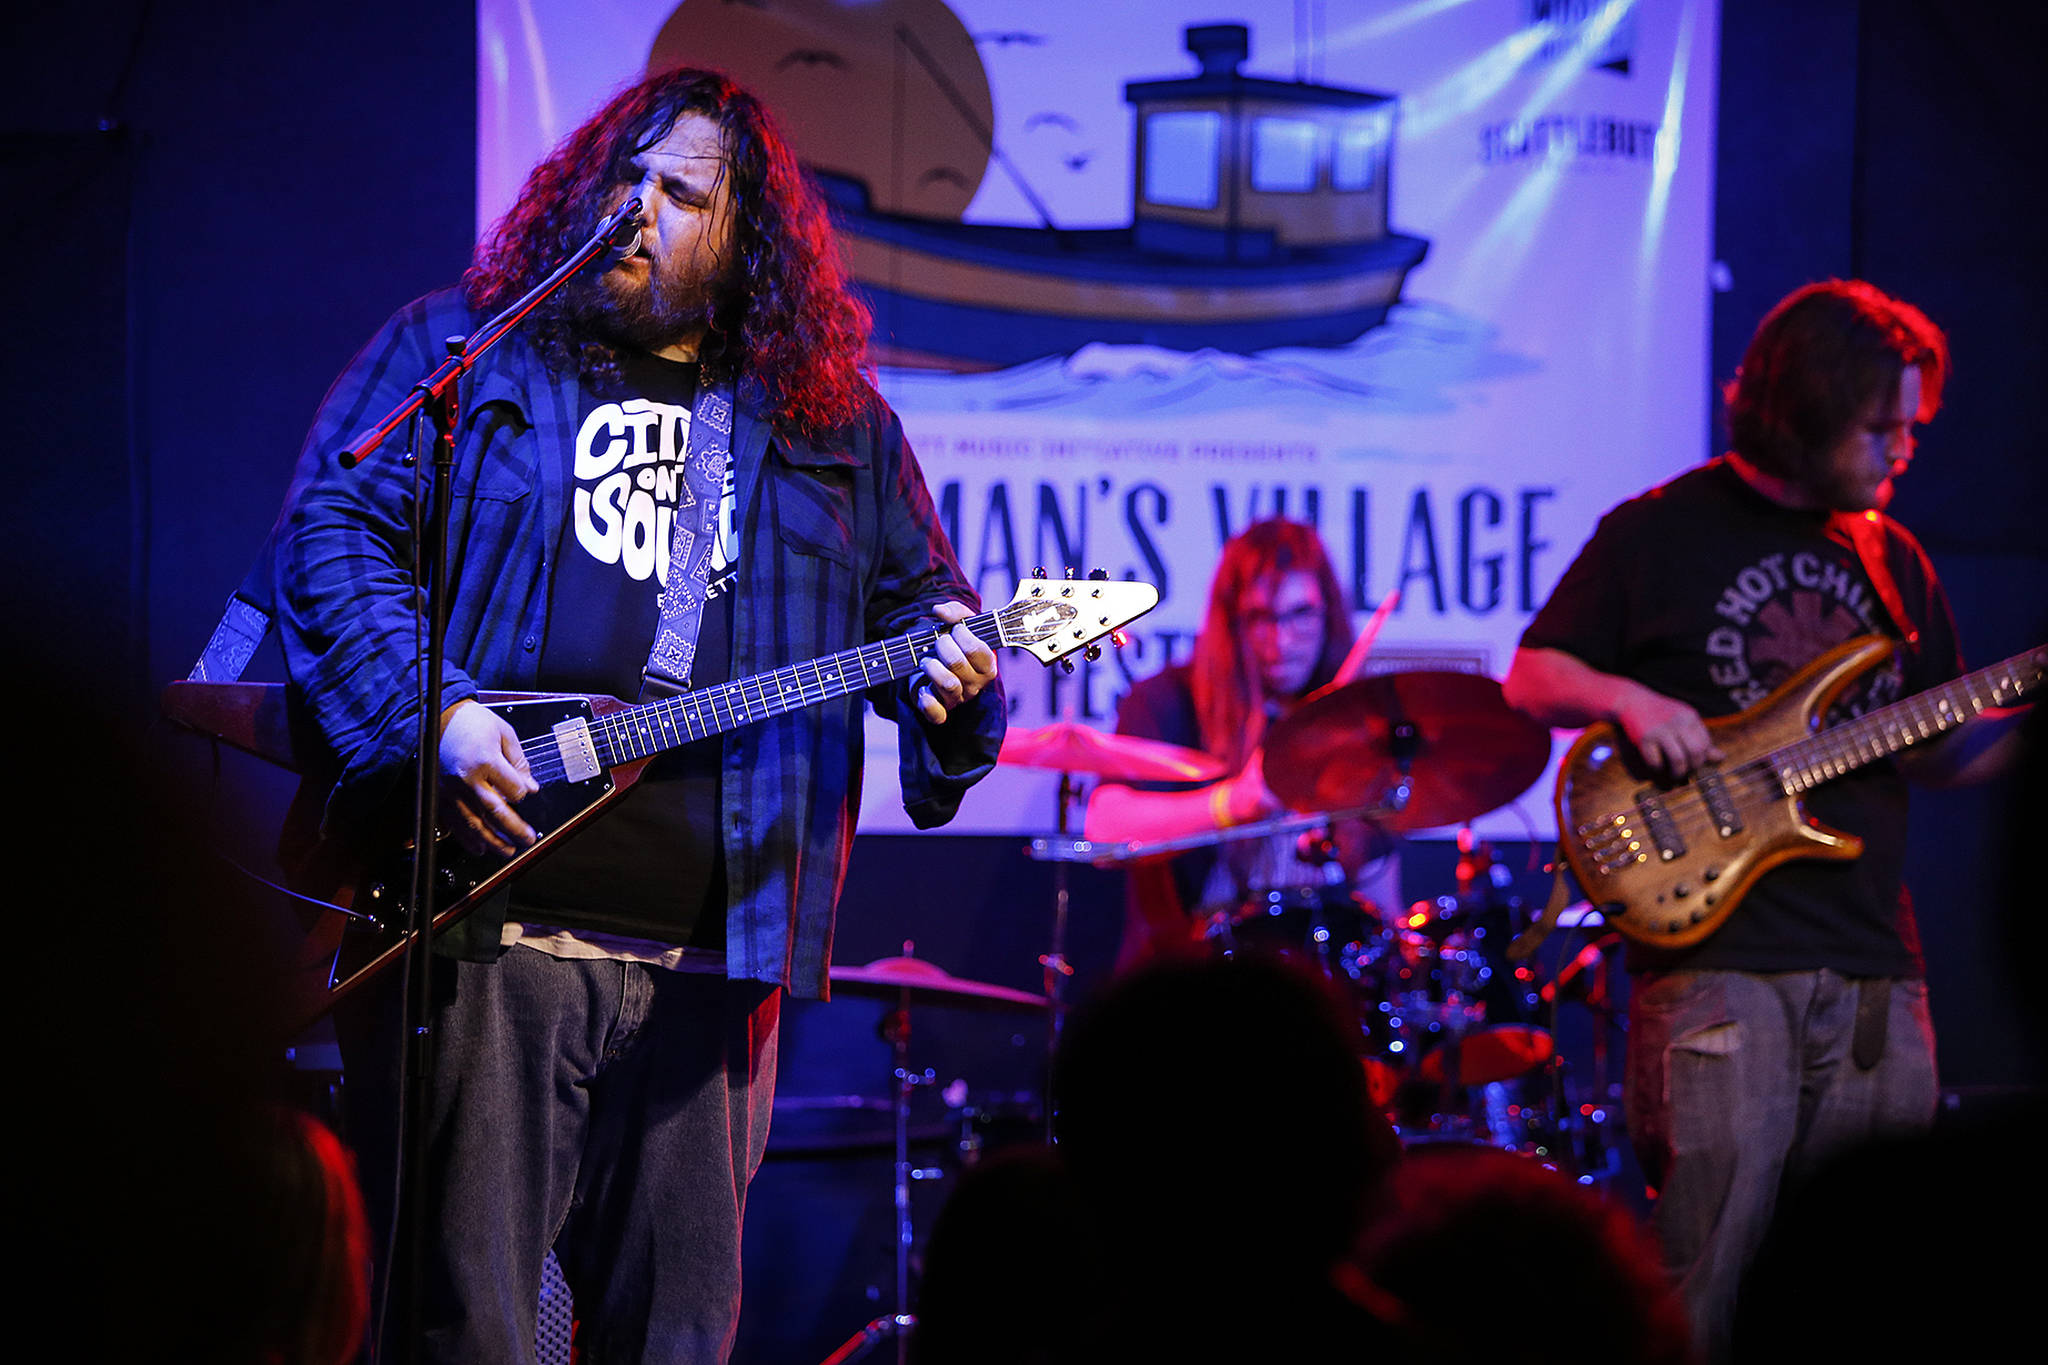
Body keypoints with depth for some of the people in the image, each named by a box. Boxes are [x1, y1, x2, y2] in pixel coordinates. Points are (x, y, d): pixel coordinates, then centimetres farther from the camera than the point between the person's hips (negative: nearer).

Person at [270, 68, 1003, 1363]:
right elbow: (332, 525, 0)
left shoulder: (834, 426, 17)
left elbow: (920, 600, 19)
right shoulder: (460, 348, 9)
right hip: (483, 924, -3)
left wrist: (951, 682, -5)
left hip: (707, 953, 3)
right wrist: (428, 712, -15)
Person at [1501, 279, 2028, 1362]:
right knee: (1709, 1267, -10)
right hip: (1719, 956, -5)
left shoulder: (1893, 561, 17)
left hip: (1873, 967, 5)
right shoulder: (1660, 535, 1)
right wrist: (1625, 697, -14)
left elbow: (1939, 750, 21)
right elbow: (1531, 678, 5)